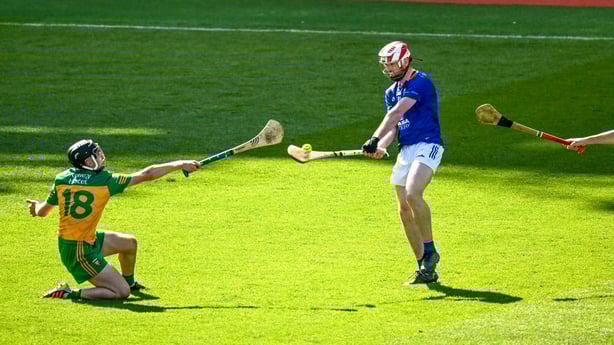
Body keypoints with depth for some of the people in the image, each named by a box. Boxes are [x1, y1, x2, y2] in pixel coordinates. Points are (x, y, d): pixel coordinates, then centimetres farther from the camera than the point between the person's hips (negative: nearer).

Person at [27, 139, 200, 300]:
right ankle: (69, 293, -5)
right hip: (80, 253, -8)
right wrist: (179, 165, -3)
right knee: (122, 292, -5)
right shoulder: (105, 181, -18)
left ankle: (129, 282, 50)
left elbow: (42, 211, 7)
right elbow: (147, 174, -13)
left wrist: (36, 206, 32)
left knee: (129, 242, 24)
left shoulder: (61, 179, -4)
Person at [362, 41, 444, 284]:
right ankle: (425, 270, 12)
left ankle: (429, 252, -18)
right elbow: (393, 126, 10)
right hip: (405, 150, 9)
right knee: (404, 209, 4)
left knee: (412, 193, -29)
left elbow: (396, 113, -19)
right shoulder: (391, 92, 18)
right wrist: (381, 146, -11)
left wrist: (375, 139, -26)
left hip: (427, 145, -9)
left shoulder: (421, 81, -9)